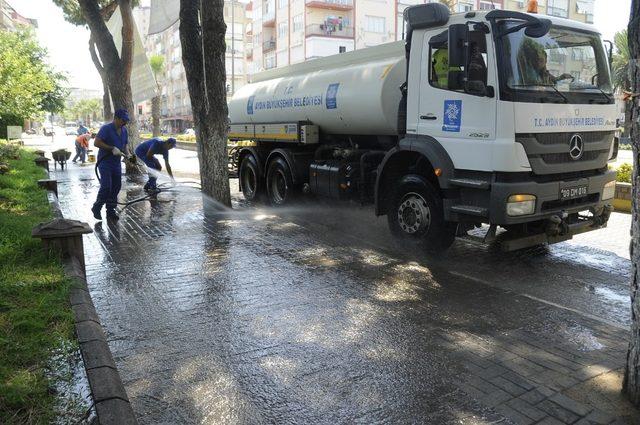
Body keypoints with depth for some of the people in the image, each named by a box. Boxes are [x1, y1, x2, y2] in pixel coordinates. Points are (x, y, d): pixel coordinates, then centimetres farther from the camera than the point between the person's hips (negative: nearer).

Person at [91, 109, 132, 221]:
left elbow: (126, 144, 17)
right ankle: (96, 208, 8)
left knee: (116, 188, 6)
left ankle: (110, 211, 16)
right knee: (106, 187, -12)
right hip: (105, 163, -7)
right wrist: (112, 148, -25)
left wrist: (128, 154, -2)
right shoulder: (106, 129, -14)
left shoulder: (124, 130, 8)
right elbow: (96, 143, -20)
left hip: (116, 164, 7)